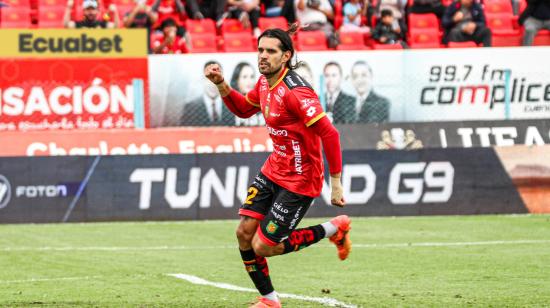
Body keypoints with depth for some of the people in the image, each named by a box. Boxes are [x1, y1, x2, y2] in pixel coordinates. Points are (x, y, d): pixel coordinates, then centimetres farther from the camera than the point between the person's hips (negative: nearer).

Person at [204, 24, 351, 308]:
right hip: (274, 169, 8)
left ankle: (333, 229, 12)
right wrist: (221, 85, 5)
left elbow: (329, 134, -27)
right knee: (244, 233, 2)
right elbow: (243, 109, 23)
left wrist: (336, 184, -25)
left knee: (263, 247, -5)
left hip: (299, 180, -8)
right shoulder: (265, 83, 2)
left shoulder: (295, 91, -25)